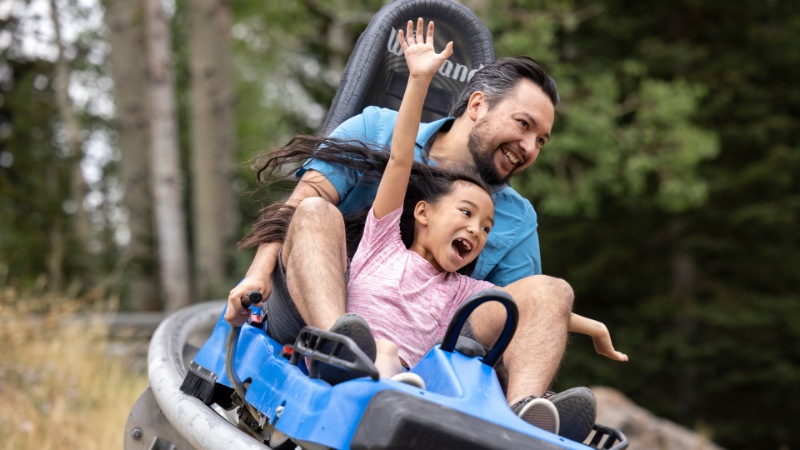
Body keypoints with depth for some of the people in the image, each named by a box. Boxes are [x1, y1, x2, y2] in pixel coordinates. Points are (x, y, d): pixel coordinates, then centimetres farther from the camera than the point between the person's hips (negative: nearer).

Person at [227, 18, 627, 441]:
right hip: (316, 311, -2)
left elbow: (520, 311, 11)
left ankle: (523, 410, -44)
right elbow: (303, 198, -3)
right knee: (316, 213, -27)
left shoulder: (517, 219, 18)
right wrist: (259, 272, -19)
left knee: (551, 290, -14)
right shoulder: (377, 131, 9)